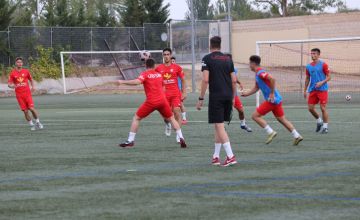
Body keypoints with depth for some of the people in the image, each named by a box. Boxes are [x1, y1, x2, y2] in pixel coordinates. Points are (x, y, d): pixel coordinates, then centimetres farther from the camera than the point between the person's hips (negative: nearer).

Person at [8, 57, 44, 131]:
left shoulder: (26, 71, 5)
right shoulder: (12, 73, 2)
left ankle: (38, 122, 9)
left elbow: (31, 80, 18)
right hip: (19, 95, 0)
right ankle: (31, 125, 14)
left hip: (27, 93, 0)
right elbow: (9, 84, 0)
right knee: (25, 111, -2)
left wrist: (33, 86, 0)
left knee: (31, 108, -12)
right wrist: (12, 86, -24)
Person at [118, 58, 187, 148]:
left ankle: (130, 141, 3)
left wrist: (123, 82, -13)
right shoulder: (159, 74, 16)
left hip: (151, 101, -4)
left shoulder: (145, 74, 0)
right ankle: (181, 138, 9)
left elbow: (137, 82, -19)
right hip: (162, 100, 4)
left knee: (136, 118, 9)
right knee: (171, 119, 20)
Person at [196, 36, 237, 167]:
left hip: (216, 96, -5)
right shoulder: (228, 59, 11)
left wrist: (201, 99, -6)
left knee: (219, 126, -5)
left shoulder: (207, 59, -3)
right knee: (219, 126, 16)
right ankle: (216, 156, 19)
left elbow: (205, 80, -11)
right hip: (228, 96, 5)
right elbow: (234, 80, 9)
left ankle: (230, 156, -15)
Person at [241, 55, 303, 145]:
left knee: (255, 116, -5)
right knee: (282, 119, 12)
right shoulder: (257, 74, 17)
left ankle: (271, 132, -7)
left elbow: (272, 79, -29)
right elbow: (256, 88, 29)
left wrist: (272, 93, -24)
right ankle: (297, 136, 8)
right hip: (277, 100, 10)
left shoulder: (260, 73, -14)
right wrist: (247, 93, 21)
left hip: (272, 100, -10)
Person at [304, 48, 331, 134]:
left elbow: (329, 77, -5)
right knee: (310, 108, 2)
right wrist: (305, 90, 15)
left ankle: (325, 126, 4)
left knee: (323, 108, -7)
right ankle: (319, 120, 27)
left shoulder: (323, 65, -5)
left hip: (322, 89, -5)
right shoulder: (309, 66, 10)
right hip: (312, 90, 5)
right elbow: (307, 79, 18)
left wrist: (322, 82, -20)